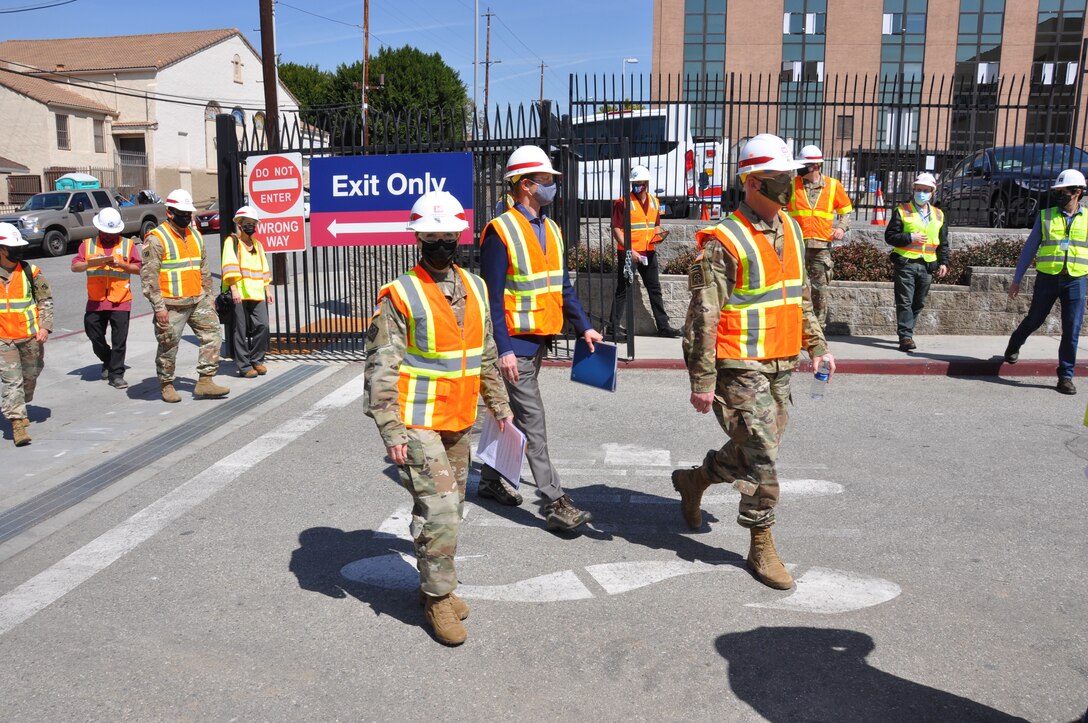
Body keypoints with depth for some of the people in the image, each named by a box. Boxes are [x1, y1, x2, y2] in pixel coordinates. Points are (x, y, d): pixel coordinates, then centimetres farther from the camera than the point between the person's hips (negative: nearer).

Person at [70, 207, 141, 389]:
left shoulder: (127, 244, 8)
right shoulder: (87, 244, 10)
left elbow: (138, 268, 4)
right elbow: (75, 267, 2)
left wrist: (122, 264, -13)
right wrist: (90, 263, -16)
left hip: (120, 300, -2)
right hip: (95, 300, 2)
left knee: (119, 340, -3)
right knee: (94, 335, 9)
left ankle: (116, 374, 4)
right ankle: (108, 361, 34)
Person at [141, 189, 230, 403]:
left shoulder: (195, 236, 13)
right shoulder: (156, 239, -9)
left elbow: (204, 269, 21)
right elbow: (148, 274, -13)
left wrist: (208, 296, 17)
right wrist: (158, 306, -17)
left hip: (198, 300, 6)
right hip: (171, 305, -6)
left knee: (212, 335, 0)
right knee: (168, 347, 3)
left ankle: (205, 381, 5)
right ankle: (167, 385, 19)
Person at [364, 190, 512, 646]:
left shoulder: (475, 289, 9)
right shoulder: (399, 295, -10)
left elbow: (486, 357, 19)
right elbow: (381, 368, -13)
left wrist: (499, 406, 19)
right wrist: (390, 430, -18)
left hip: (459, 422, 7)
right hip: (417, 424, -6)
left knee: (449, 509, 16)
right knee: (440, 508, -11)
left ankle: (434, 584, 34)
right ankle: (438, 597, 7)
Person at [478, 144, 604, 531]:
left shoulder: (551, 230, 11)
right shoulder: (501, 231, -13)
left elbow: (562, 286, 16)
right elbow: (493, 297, -16)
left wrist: (583, 326, 5)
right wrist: (504, 350, -21)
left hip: (539, 339, 8)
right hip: (515, 342, -8)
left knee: (512, 413, 18)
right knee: (532, 420, -6)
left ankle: (491, 479, 33)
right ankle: (555, 503, -3)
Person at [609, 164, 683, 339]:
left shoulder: (654, 202, 11)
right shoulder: (623, 202, -8)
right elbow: (616, 229, -11)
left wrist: (658, 235, 1)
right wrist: (629, 250, -19)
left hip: (648, 252, 6)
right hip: (628, 253, -6)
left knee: (655, 290, 11)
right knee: (623, 290, -2)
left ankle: (663, 326, 18)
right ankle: (614, 326, 6)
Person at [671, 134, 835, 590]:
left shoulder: (790, 229, 11)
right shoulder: (724, 241, -15)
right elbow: (703, 316, -17)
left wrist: (816, 345, 20)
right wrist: (702, 380, -18)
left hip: (781, 365, 8)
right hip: (741, 368, -8)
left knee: (754, 451, 17)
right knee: (761, 458, -4)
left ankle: (693, 480, 42)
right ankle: (762, 546, 13)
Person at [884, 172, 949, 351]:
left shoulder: (938, 215, 13)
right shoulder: (902, 211, 1)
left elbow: (943, 243, 17)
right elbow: (889, 236, -3)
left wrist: (943, 262, 7)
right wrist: (911, 238, -15)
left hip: (927, 266, 4)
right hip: (906, 263, -4)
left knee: (918, 303, 10)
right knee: (905, 302, -8)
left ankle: (905, 332, 23)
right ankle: (905, 336, -9)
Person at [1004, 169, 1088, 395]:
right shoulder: (1046, 216, 2)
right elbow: (1029, 249, 6)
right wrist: (1016, 279, 4)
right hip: (1047, 279, 0)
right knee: (1034, 320, 12)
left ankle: (1065, 376, 8)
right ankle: (1014, 346, 42)